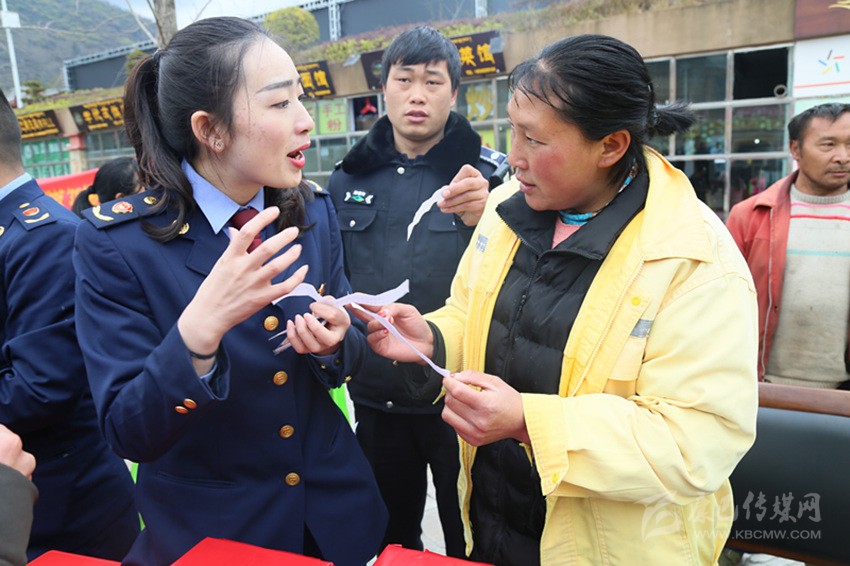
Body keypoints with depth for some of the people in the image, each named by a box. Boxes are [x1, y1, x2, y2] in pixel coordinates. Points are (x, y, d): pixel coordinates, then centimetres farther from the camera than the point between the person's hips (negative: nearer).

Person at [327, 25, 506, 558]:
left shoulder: (490, 173, -6)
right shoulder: (350, 177, 4)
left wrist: (484, 221, -30)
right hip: (375, 397, 3)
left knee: (470, 542, 16)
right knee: (387, 538, 23)